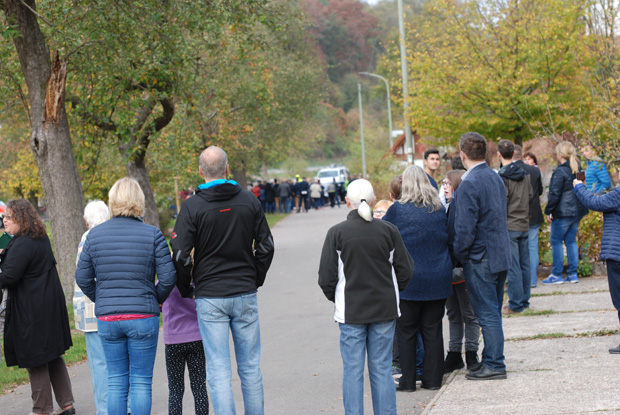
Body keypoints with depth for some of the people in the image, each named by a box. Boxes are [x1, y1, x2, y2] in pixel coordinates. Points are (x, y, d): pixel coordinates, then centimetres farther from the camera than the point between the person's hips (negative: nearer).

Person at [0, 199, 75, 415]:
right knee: (53, 355, 16)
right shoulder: (41, 239, 11)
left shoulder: (22, 245, -20)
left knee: (35, 360, 0)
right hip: (51, 306, 10)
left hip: (32, 311, -10)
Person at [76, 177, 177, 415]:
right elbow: (168, 277, -8)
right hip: (143, 317, -2)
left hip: (107, 318, 2)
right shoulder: (152, 235, -6)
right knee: (141, 382, 4)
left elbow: (82, 278, 4)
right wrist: (157, 299, 10)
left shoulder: (94, 235, 2)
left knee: (115, 382, 10)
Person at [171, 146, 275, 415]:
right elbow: (266, 246, 6)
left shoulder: (193, 208, -8)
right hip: (246, 295, 3)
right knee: (250, 367, 11)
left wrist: (186, 290, 5)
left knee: (219, 371, 0)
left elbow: (180, 256, -11)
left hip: (210, 297, -3)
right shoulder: (249, 201, 2)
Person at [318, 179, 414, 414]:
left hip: (350, 312, -2)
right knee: (382, 370, 9)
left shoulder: (337, 233, -8)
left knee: (352, 370, 4)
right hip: (385, 309, 2)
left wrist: (336, 299, 11)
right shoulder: (388, 230, -3)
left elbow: (326, 278, -7)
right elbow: (405, 271, 3)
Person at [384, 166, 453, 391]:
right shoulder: (440, 210, 2)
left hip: (409, 279, -3)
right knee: (433, 330, 9)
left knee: (406, 331, 6)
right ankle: (433, 378, 13)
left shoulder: (398, 210, -9)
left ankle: (407, 380, 9)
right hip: (438, 279, 3)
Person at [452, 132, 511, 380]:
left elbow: (465, 228, -21)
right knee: (493, 312, 15)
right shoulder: (496, 178, 10)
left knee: (487, 314, -3)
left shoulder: (469, 184, -18)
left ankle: (494, 365, 1)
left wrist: (457, 255, -6)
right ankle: (492, 361, 23)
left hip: (480, 258, -9)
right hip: (501, 256, 9)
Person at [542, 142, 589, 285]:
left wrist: (548, 211, -7)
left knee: (556, 241, 1)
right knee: (571, 240, 12)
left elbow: (554, 195, -16)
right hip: (577, 211, 8)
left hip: (563, 213, -8)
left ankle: (557, 275, 2)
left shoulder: (560, 172, -15)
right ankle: (573, 274, 12)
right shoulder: (577, 170, 9)